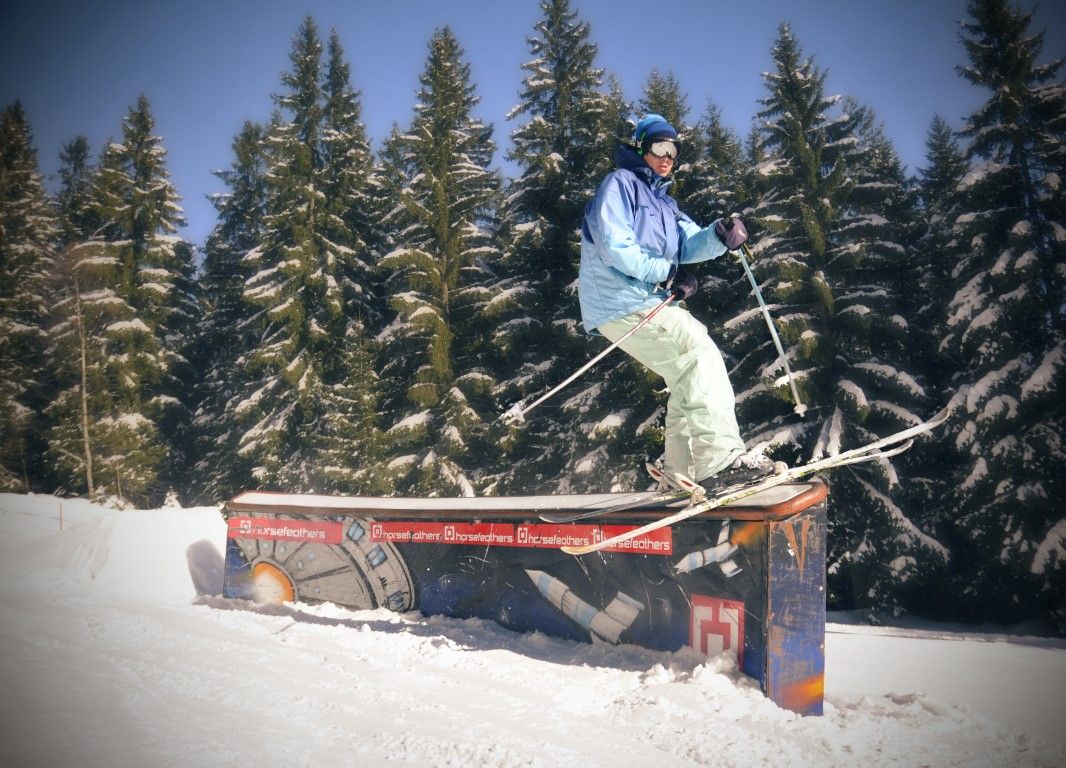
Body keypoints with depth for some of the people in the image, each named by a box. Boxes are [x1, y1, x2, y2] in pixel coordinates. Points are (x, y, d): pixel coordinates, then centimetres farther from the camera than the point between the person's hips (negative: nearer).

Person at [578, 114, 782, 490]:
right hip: (623, 304, -10)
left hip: (652, 301, 10)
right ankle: (719, 458, -27)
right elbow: (614, 247, -17)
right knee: (701, 355, -21)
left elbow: (690, 244, 8)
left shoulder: (662, 201, 24)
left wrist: (719, 235, -13)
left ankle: (679, 472, 21)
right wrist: (665, 272, -13)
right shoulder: (620, 183, -3)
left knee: (689, 377, 13)